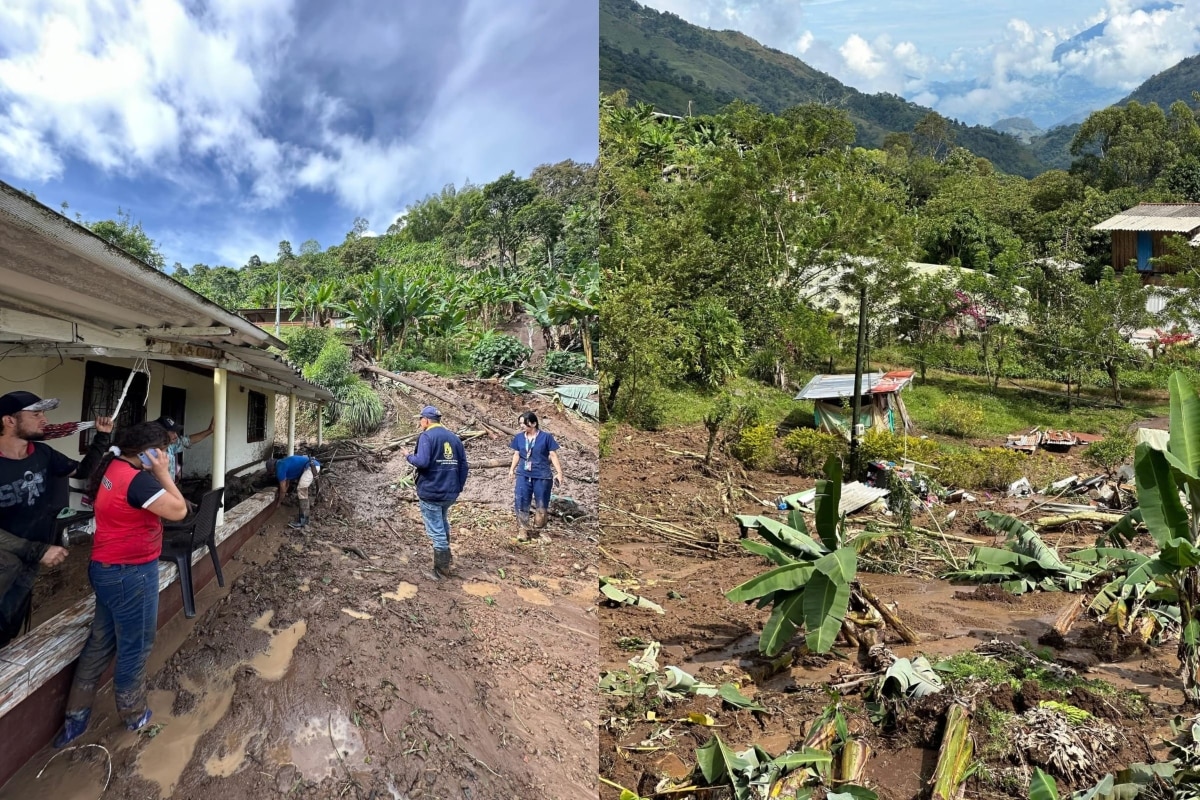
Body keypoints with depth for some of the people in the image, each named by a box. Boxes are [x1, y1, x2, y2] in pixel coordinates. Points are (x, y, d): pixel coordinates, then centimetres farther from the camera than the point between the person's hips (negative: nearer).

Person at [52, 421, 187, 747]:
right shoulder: (137, 479, -27)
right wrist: (162, 473, -19)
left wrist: (157, 474, 4)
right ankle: (134, 715, 29)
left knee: (101, 642, 20)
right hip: (131, 574, -9)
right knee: (135, 647, 10)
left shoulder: (112, 468, 4)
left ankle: (75, 716, 30)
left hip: (109, 569, 9)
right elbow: (178, 510, -24)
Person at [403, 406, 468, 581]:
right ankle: (445, 558, 38)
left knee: (436, 531, 1)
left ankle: (441, 571, 7)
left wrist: (409, 456, -4)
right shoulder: (454, 437, 9)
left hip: (431, 492, -7)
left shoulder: (426, 436, -11)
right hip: (450, 492, 7)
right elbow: (463, 465, 9)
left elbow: (422, 462, -24)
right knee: (443, 526, 26)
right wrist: (458, 487, 16)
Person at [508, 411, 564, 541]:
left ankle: (540, 530, 27)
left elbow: (553, 455, -5)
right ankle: (523, 530, 8)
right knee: (521, 503, -3)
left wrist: (559, 472, -8)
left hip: (542, 476, -3)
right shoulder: (519, 437, 2)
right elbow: (516, 454, 13)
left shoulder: (546, 437, -9)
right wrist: (512, 469, 7)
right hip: (523, 475, 3)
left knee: (541, 504, 7)